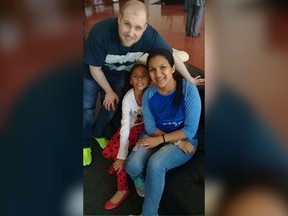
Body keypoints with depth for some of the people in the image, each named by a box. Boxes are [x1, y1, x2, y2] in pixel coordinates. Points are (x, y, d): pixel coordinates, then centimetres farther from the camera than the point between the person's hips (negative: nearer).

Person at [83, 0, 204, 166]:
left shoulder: (150, 35, -36)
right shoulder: (100, 33, -43)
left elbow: (173, 57, -19)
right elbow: (95, 68, -26)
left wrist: (190, 79, -8)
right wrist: (109, 91, -12)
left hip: (117, 74, 3)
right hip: (91, 73, -3)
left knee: (111, 107, 14)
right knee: (87, 108, 6)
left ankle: (98, 134, 43)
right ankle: (85, 144, 32)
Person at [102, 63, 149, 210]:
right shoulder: (127, 98, -21)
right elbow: (125, 127, -24)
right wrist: (121, 156, -28)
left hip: (145, 127, -3)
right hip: (131, 126, 3)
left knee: (117, 150, -20)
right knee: (107, 152, -10)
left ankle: (123, 189, -5)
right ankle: (118, 160, 25)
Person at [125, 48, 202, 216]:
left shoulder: (189, 89, -19)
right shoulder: (148, 94, -8)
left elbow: (190, 130, -17)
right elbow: (150, 127, -4)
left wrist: (160, 139, -21)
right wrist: (177, 142, -16)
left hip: (185, 140, -3)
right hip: (155, 137, 3)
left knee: (155, 163, -31)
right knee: (132, 166, -24)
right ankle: (144, 185, 13)